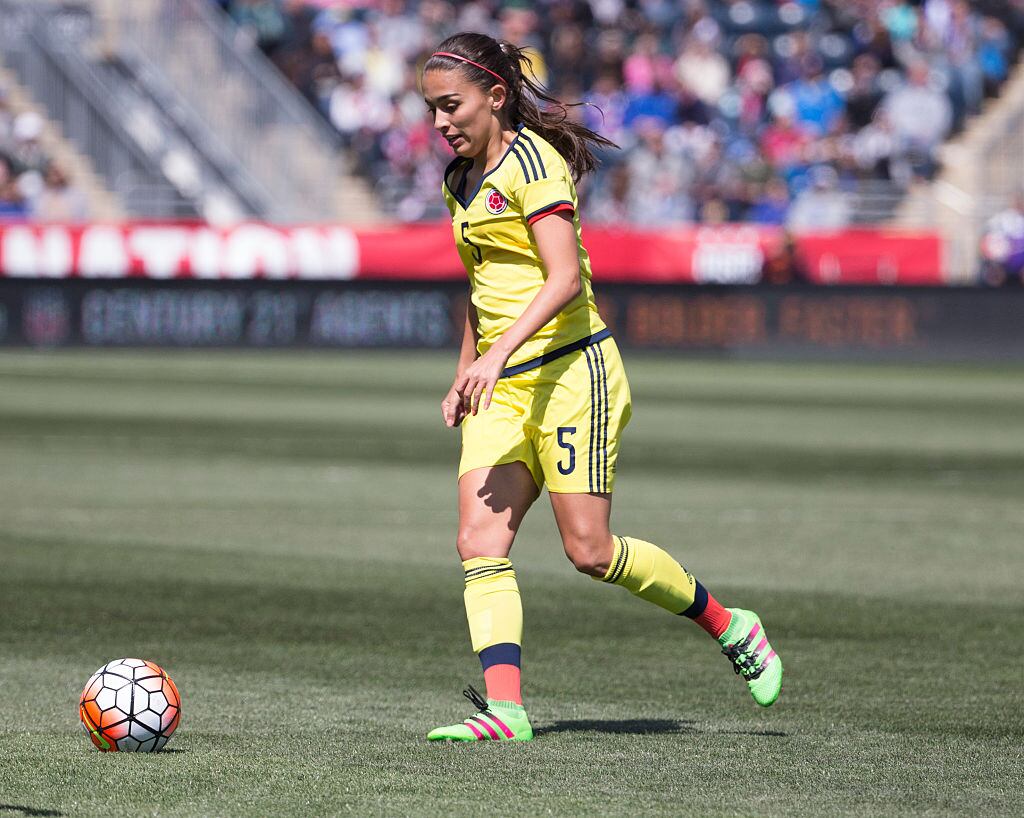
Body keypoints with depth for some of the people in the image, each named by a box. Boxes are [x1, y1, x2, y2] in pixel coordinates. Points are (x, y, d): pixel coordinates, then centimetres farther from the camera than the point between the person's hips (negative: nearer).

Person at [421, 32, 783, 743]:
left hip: (570, 370, -8)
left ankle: (730, 626, 14)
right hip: (502, 387, 8)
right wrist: (464, 377, 23)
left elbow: (566, 277, -21)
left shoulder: (532, 159, -11)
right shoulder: (459, 181, 16)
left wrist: (500, 350, -31)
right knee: (480, 543, -11)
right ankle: (503, 706, -18)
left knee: (590, 550, -7)